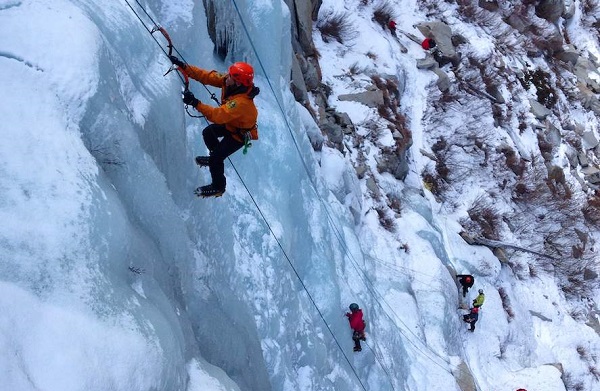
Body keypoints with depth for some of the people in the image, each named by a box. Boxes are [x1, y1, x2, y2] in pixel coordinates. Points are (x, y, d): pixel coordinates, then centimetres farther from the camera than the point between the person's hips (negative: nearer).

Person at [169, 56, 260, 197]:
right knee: (208, 133, 23)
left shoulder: (241, 102, -45)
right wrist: (183, 66, -23)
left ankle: (218, 187, 18)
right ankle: (215, 158, 48)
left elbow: (218, 116, -48)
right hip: (230, 124, 9)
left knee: (216, 158, -6)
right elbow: (207, 76, -17)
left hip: (240, 134, -9)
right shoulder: (227, 81, -20)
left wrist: (196, 103, -50)